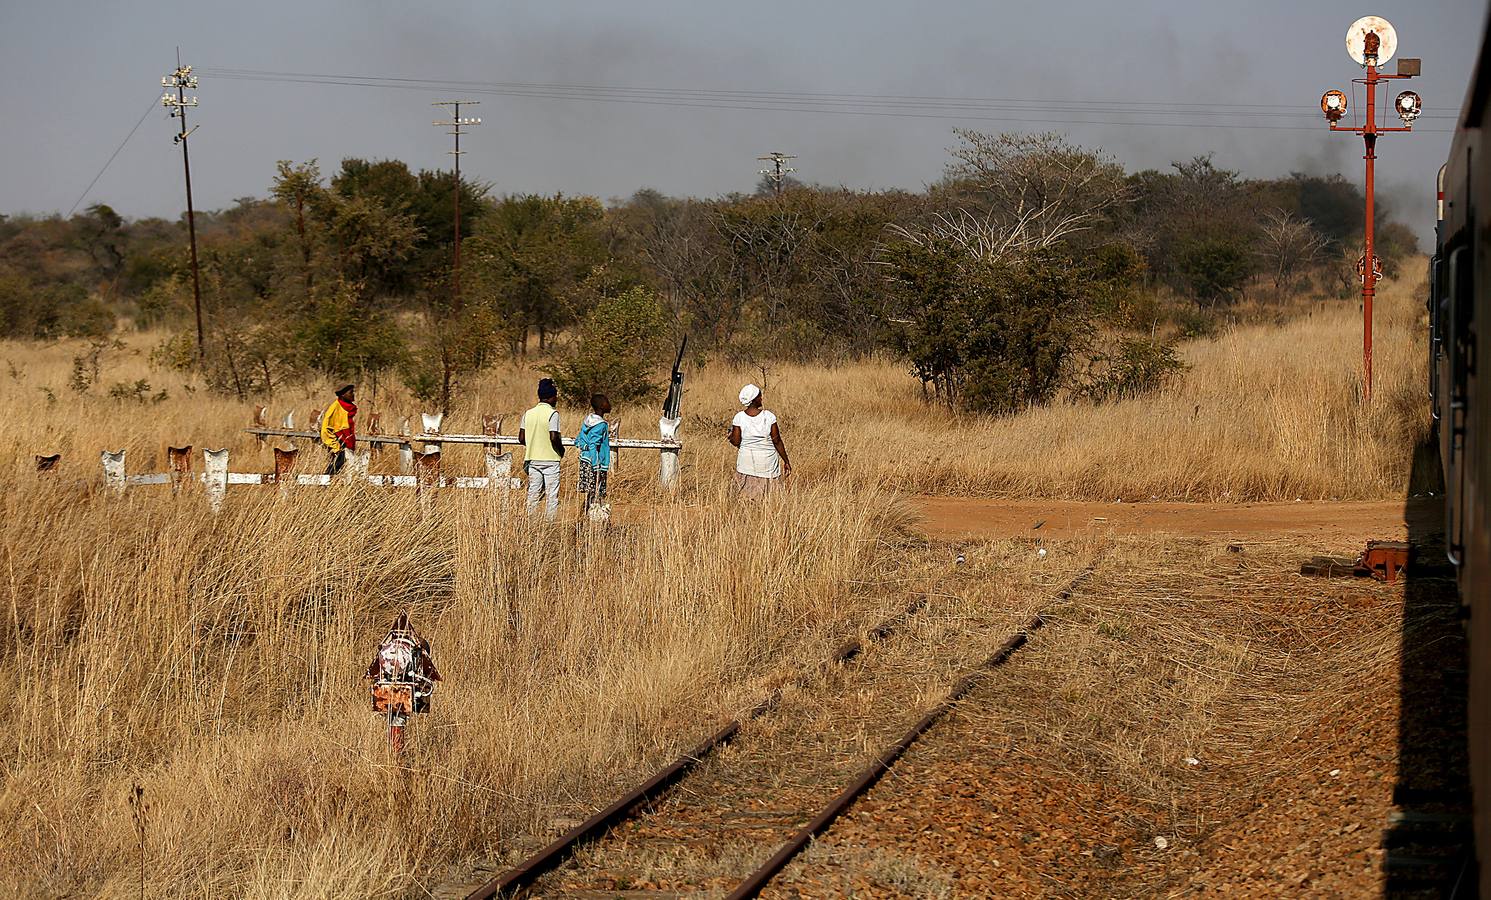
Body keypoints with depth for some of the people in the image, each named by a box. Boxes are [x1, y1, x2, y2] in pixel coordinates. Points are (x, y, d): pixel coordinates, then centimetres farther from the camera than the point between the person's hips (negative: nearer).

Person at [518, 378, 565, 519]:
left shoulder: (528, 413, 5)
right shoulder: (553, 414, -11)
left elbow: (521, 439, 5)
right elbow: (554, 438, -19)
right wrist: (561, 451, -1)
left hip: (533, 459, 5)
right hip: (550, 459, -5)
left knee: (533, 494, 8)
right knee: (552, 495, 0)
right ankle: (550, 522, -2)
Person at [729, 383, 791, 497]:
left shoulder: (739, 417, -8)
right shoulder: (768, 416, -10)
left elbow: (736, 442, -5)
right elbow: (777, 441, -7)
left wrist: (730, 435, 18)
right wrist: (786, 461, 3)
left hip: (747, 461, 1)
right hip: (767, 462, -1)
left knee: (747, 497, 7)